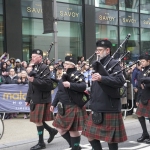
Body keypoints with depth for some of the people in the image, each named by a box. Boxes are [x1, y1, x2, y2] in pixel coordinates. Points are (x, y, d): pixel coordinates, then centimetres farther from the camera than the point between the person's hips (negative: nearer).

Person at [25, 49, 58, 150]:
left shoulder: (45, 68, -12)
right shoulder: (34, 68, 14)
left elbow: (48, 83, -24)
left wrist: (34, 80, -27)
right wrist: (28, 99, 18)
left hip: (42, 99, -8)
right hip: (35, 99, 9)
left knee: (38, 120, -3)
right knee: (36, 120, 13)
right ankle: (52, 131, 31)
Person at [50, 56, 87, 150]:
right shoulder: (65, 75, 14)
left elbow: (83, 87, -27)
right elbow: (60, 92, 20)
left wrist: (70, 85, -33)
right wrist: (54, 104, 19)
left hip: (74, 107, -8)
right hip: (64, 107, 9)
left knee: (73, 130, -1)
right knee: (60, 128, 12)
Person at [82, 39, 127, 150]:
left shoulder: (113, 63, -11)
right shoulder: (98, 64, 14)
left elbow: (121, 81, -27)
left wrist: (101, 78, -36)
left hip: (109, 109, -8)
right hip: (97, 109, 8)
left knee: (111, 139, 3)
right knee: (91, 136, 11)